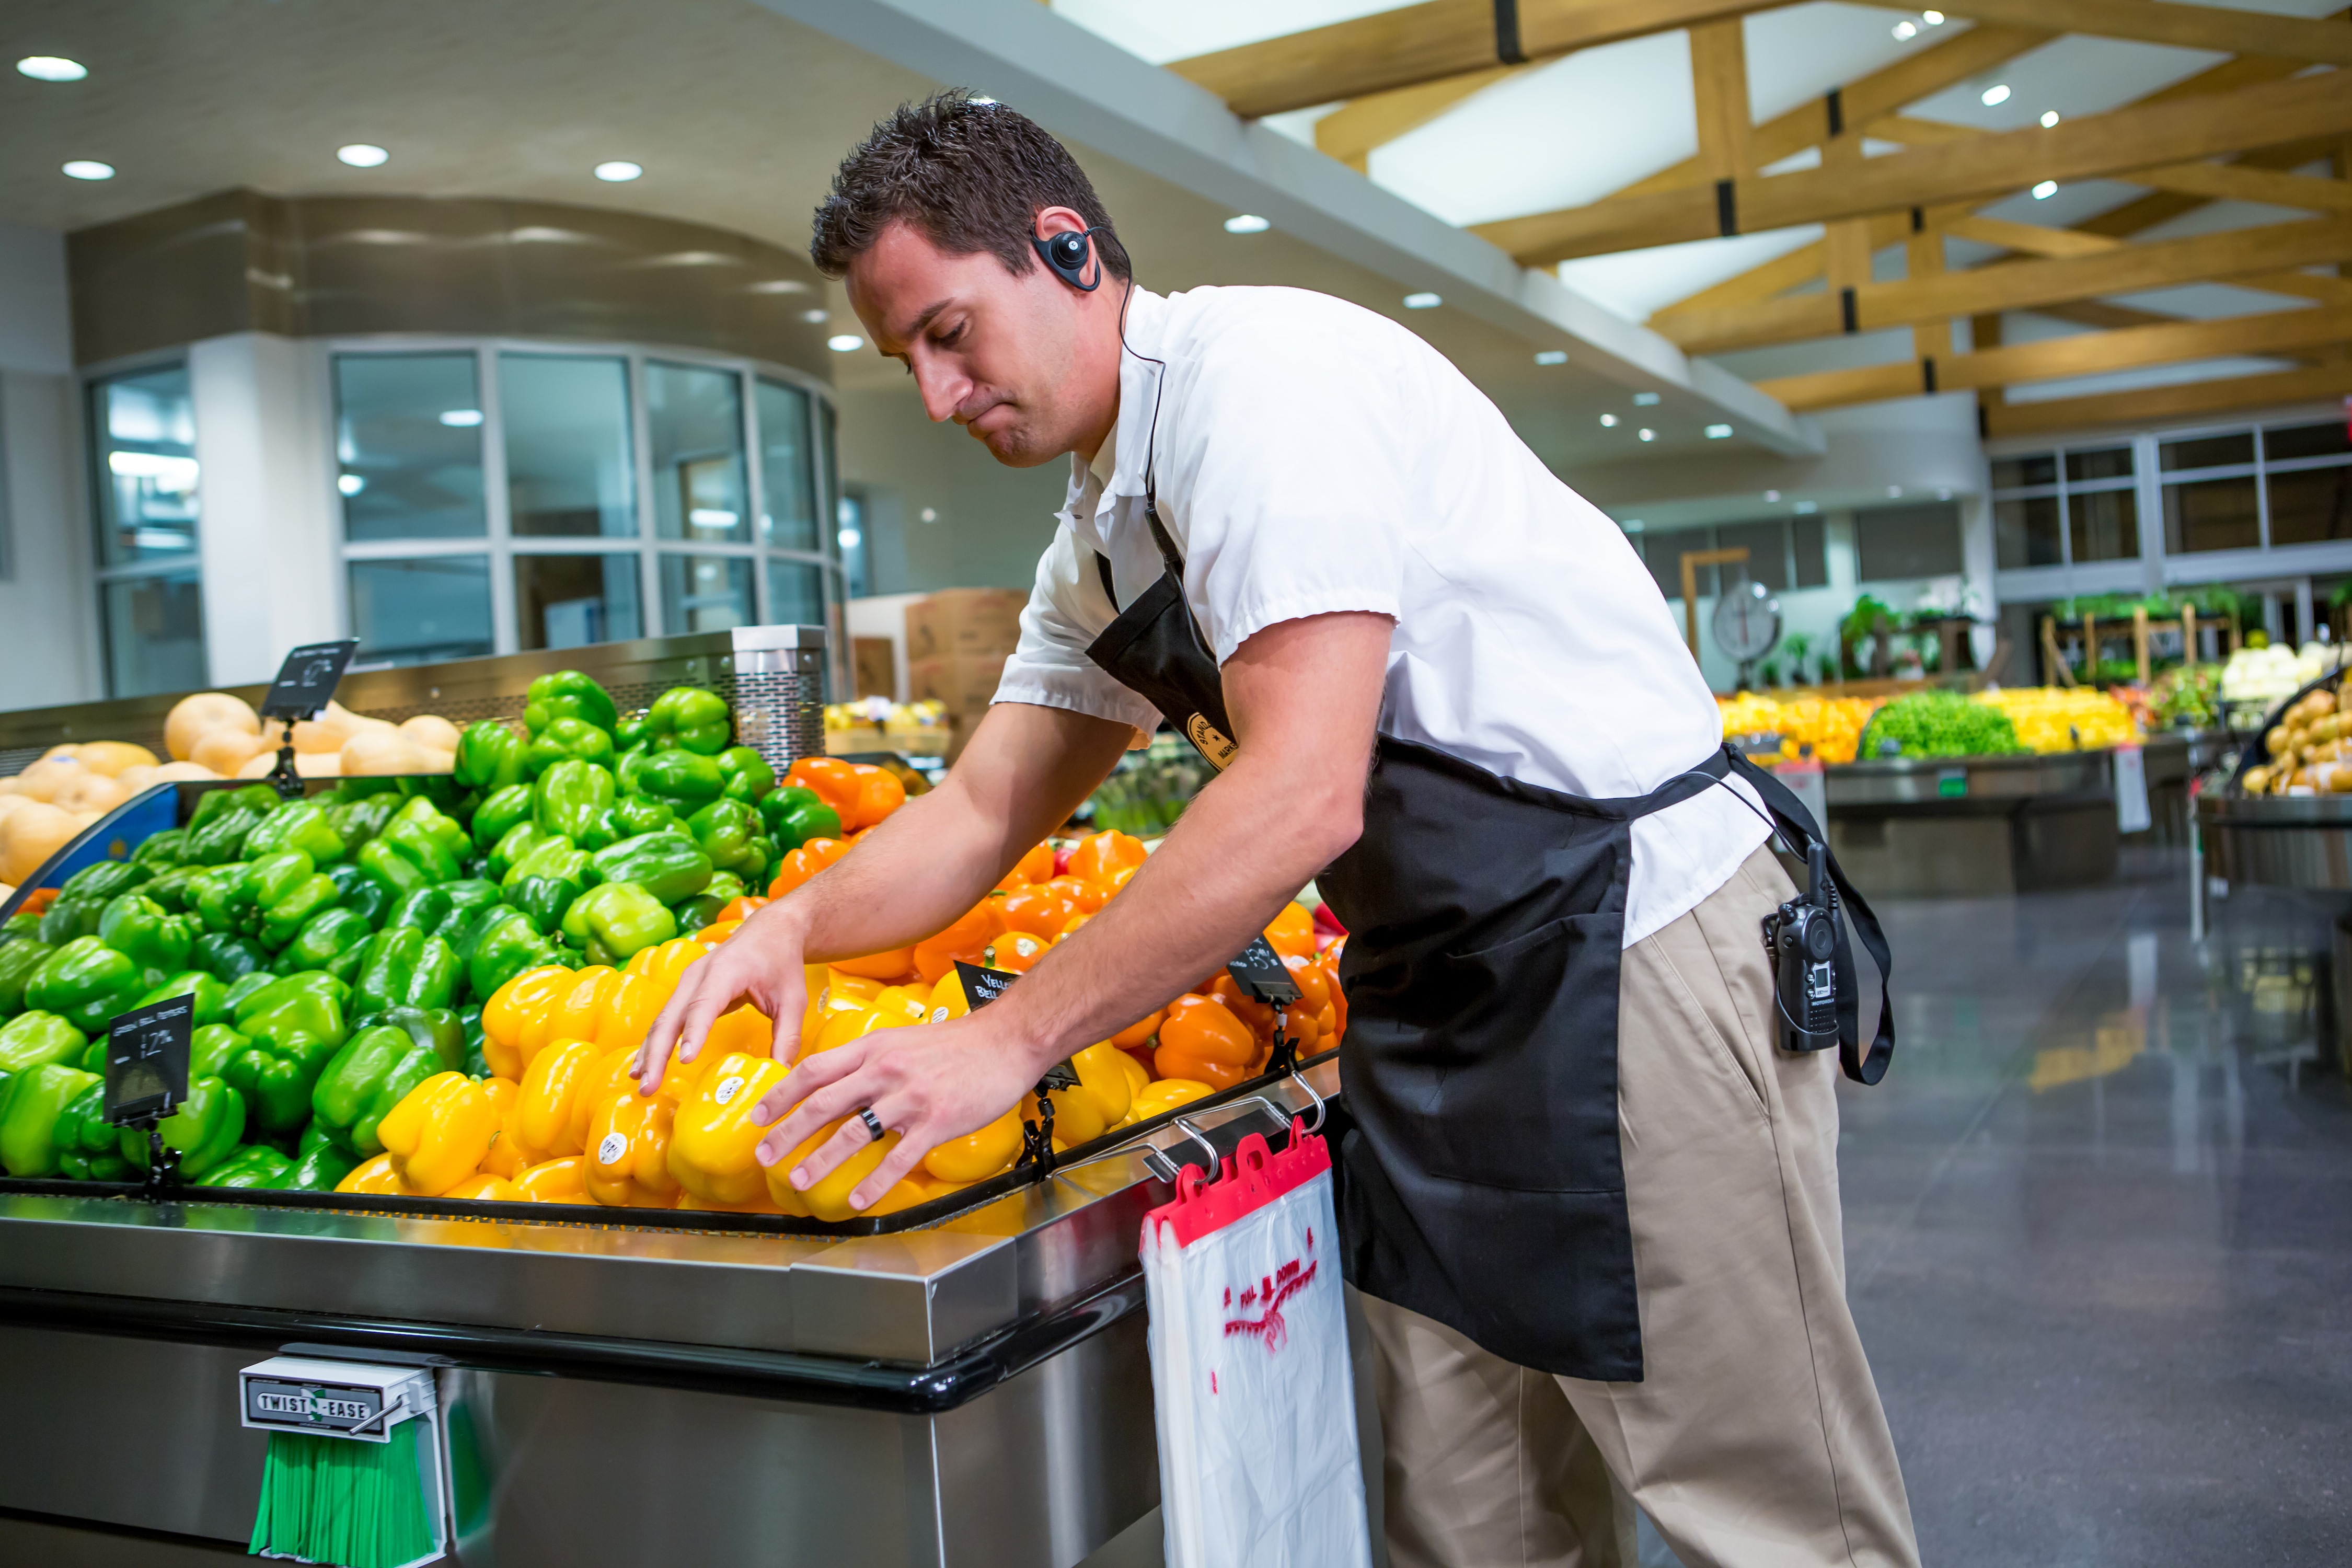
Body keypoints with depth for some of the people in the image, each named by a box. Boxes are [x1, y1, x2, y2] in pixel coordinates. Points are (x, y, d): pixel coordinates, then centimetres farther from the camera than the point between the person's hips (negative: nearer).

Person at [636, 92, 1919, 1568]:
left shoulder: (1258, 368, -16)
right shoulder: (1098, 543, 13)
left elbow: (1307, 795, -25)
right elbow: (982, 810, 16)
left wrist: (1010, 1041, -21)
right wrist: (800, 921, -2)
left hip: (1635, 937, -9)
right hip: (1438, 997, 9)